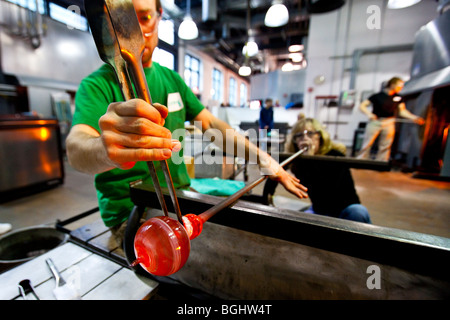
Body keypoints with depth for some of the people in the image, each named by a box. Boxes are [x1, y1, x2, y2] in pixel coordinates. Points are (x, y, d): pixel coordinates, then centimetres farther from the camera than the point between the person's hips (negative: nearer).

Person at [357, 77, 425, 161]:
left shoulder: (398, 98, 8)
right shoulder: (378, 96, -5)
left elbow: (402, 111, 15)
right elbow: (362, 106, -6)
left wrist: (414, 118, 3)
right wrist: (369, 114, -21)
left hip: (389, 123, 4)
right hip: (375, 122, -4)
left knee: (385, 147, 6)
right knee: (366, 145, -5)